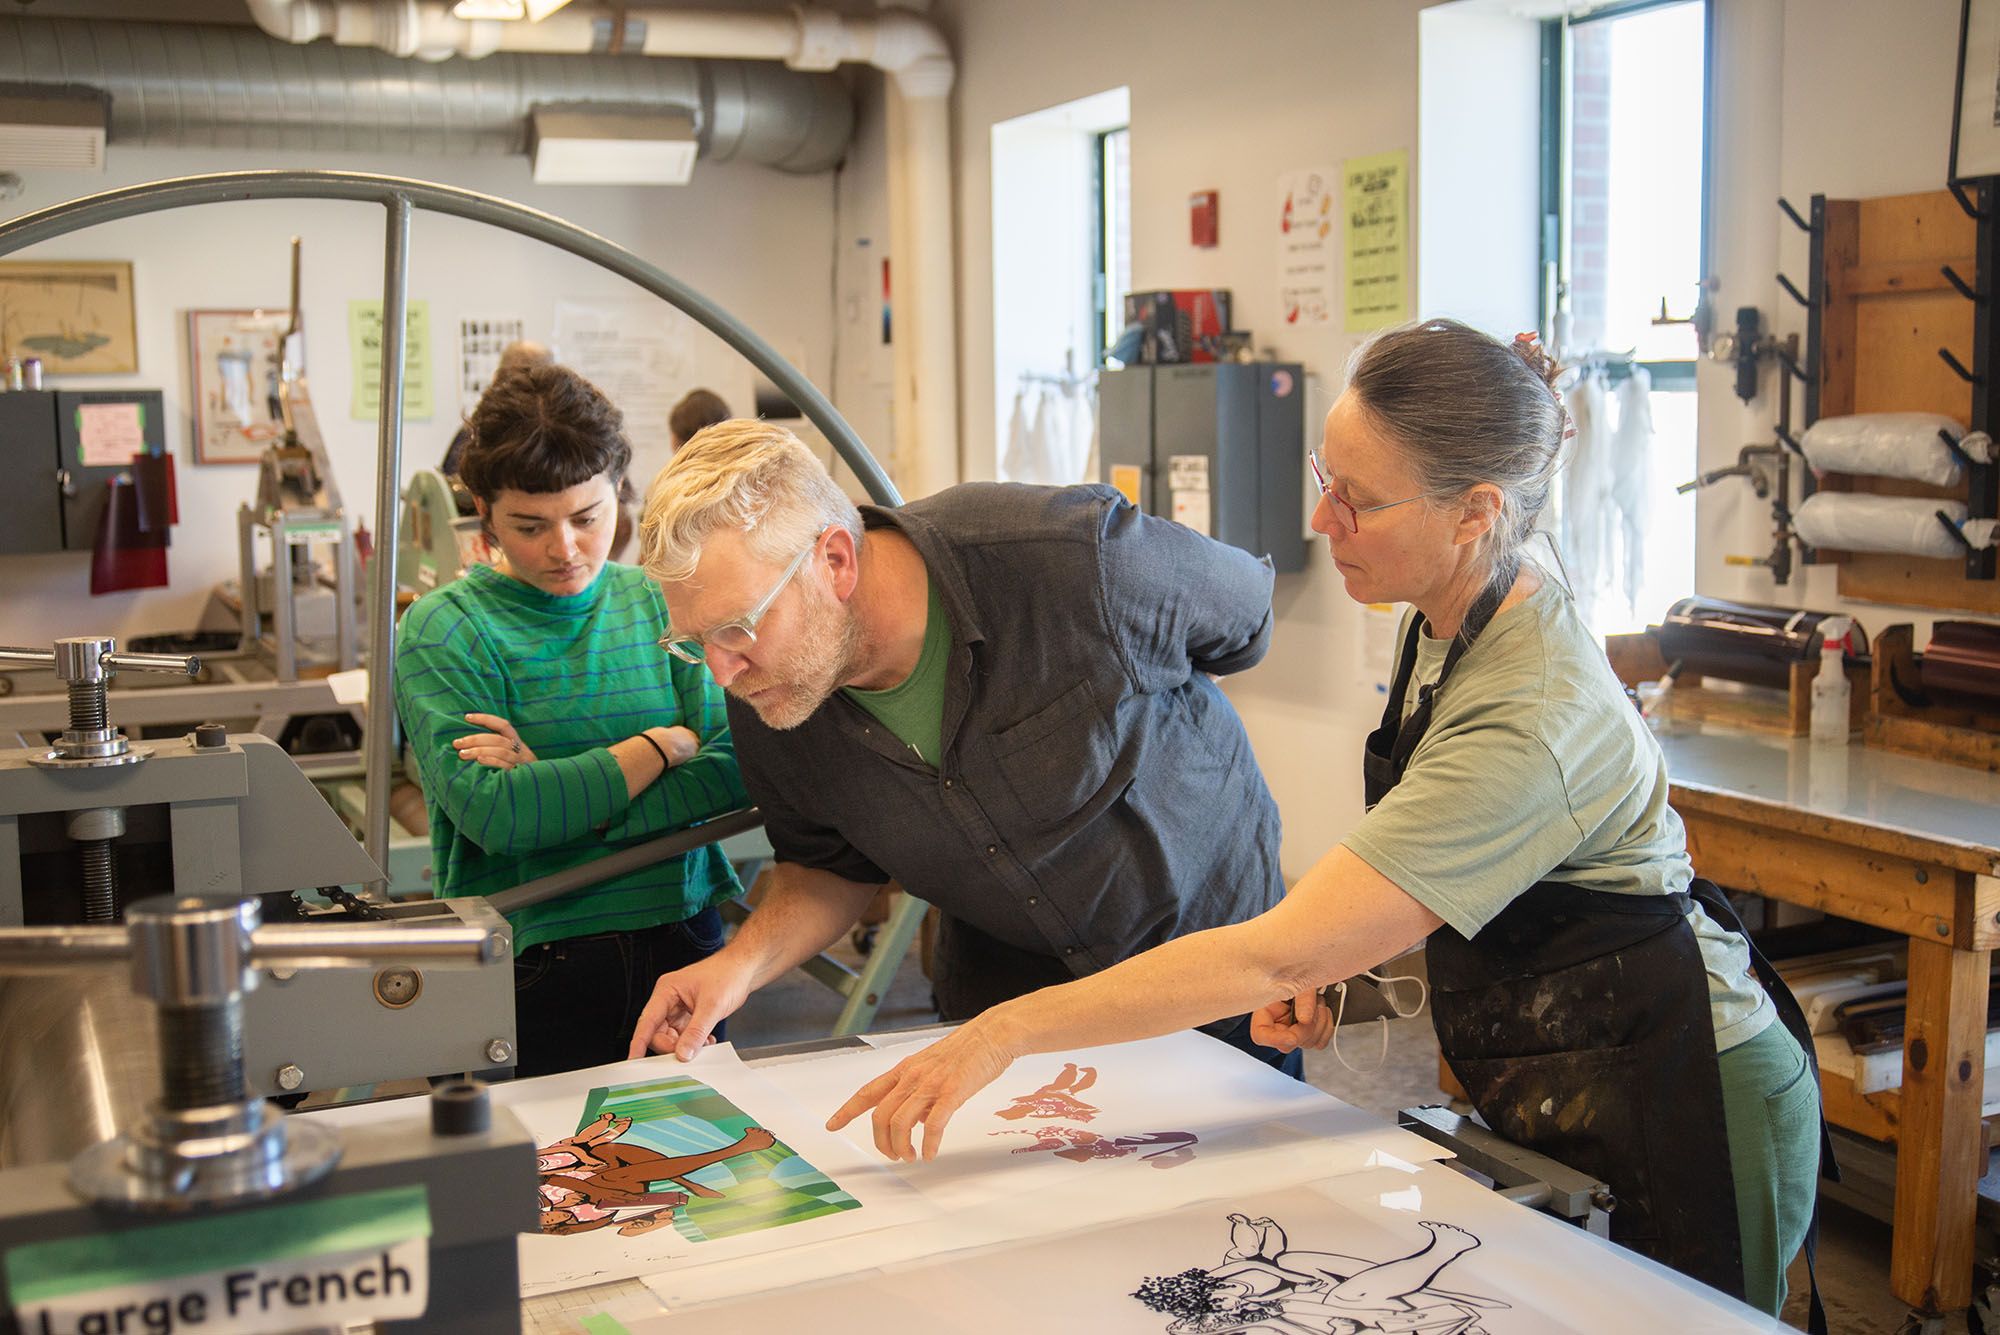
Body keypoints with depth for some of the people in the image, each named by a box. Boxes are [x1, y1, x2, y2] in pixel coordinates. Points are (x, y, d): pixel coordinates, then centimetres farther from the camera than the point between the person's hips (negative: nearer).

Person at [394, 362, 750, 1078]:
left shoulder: (659, 602, 4)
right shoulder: (442, 629, -5)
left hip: (680, 945, 3)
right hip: (527, 976, -3)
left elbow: (737, 772, -8)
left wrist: (561, 793, -17)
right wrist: (666, 744, -9)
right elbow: (492, 813, -18)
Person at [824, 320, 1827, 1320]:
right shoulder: (1447, 620, -3)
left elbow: (1275, 955, -35)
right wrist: (1324, 954, -3)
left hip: (1684, 1122, -8)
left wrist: (1005, 1032, -32)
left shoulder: (1530, 722, -32)